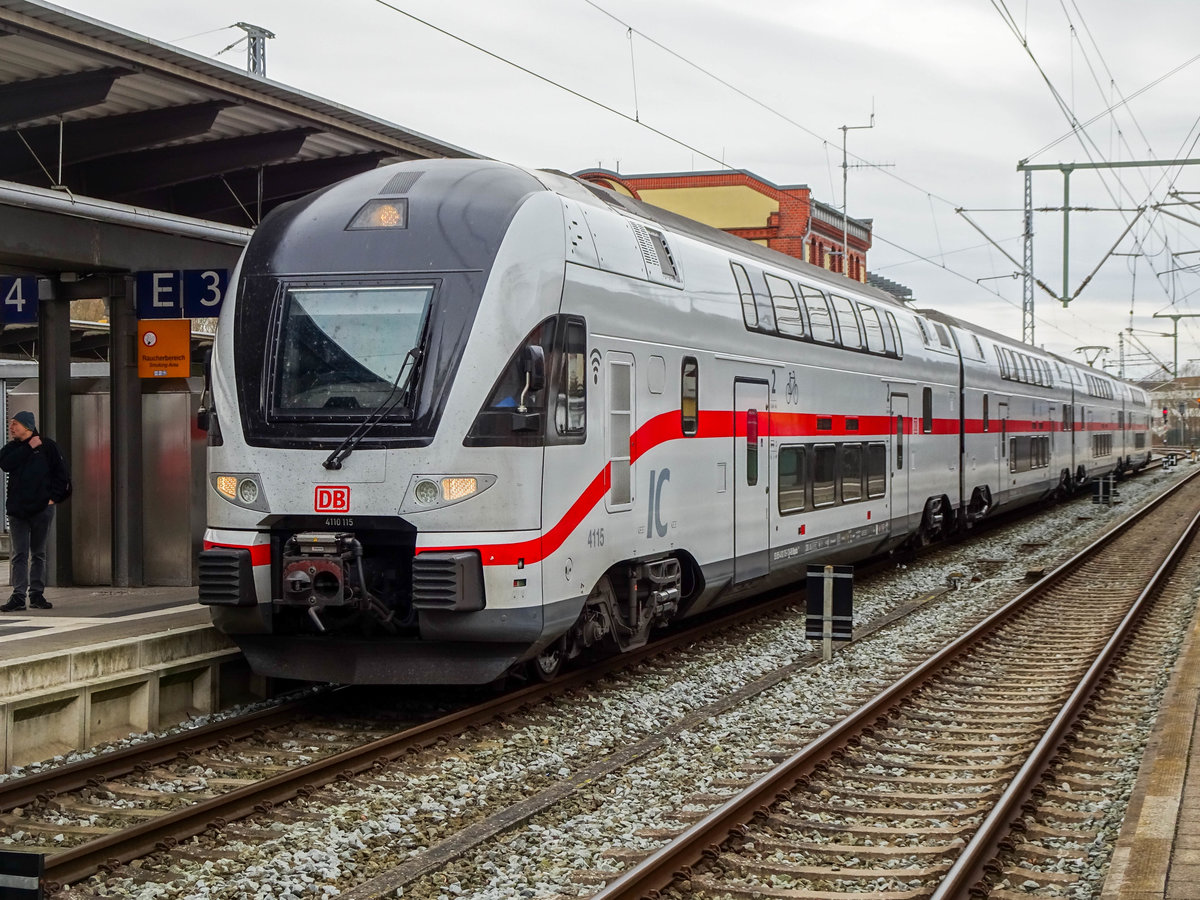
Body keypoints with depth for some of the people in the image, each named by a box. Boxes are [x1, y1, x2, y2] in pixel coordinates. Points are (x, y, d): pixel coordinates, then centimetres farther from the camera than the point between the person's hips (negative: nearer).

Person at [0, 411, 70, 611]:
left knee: (38, 554, 7)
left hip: (42, 509, -2)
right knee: (19, 555, -1)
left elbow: (61, 473, 3)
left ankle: (37, 594, 13)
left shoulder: (47, 446, 3)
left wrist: (54, 496, -6)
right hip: (17, 510, 2)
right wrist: (29, 448, -10)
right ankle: (18, 596, -3)